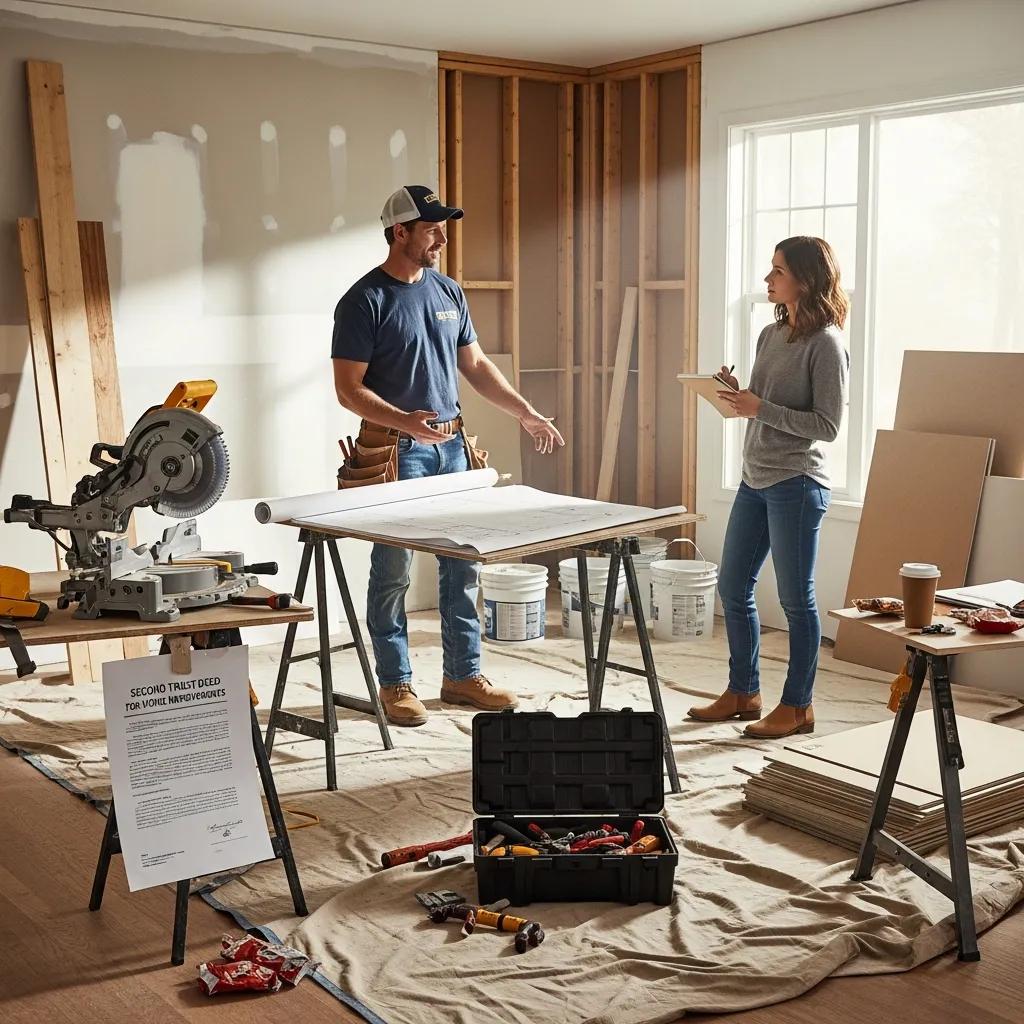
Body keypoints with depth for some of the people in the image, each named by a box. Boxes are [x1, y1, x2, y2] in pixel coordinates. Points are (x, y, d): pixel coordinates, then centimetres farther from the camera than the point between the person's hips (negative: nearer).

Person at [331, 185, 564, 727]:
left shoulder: (448, 292, 11)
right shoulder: (365, 301, -9)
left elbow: (476, 365, 19)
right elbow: (349, 389, -12)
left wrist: (526, 413, 11)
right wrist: (405, 421, -27)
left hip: (451, 445, 7)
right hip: (397, 451, -6)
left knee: (462, 566, 10)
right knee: (393, 571, 0)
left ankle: (463, 674, 21)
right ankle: (395, 683, 12)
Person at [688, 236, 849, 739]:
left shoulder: (825, 343, -13)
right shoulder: (771, 334, 10)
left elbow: (826, 425, -16)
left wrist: (760, 408, -20)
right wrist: (737, 396, -2)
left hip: (796, 484, -8)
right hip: (755, 479, 9)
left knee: (796, 599, 2)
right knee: (732, 588, 13)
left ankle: (797, 707, 16)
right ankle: (743, 693, 28)